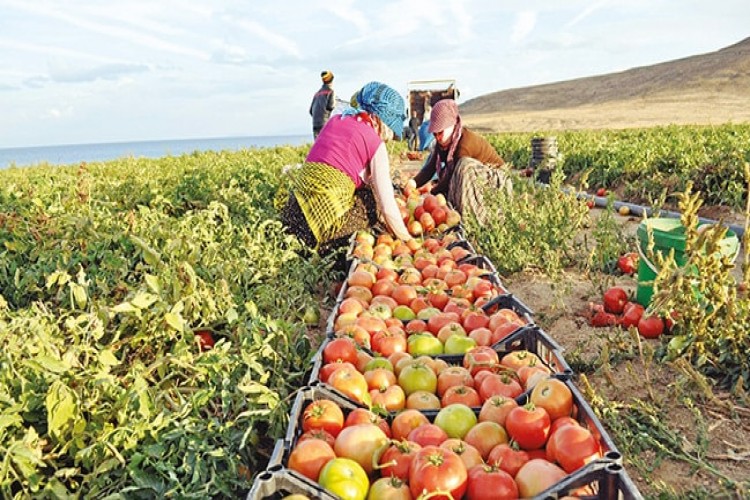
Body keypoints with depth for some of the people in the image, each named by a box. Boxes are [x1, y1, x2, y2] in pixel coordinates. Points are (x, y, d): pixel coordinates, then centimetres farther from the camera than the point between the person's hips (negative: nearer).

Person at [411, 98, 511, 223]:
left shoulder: (465, 142, -28)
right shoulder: (442, 143, -5)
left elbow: (451, 175, -26)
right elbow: (429, 168, -9)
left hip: (496, 176, -9)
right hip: (475, 177, 9)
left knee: (465, 165, -35)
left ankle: (477, 220, -29)